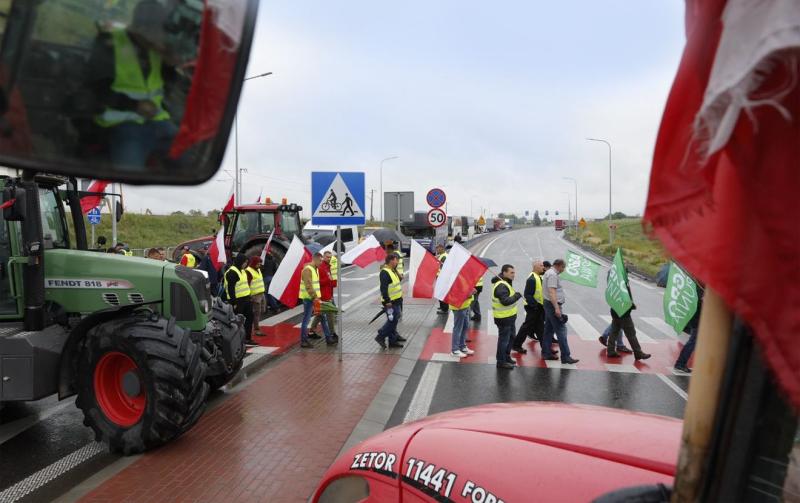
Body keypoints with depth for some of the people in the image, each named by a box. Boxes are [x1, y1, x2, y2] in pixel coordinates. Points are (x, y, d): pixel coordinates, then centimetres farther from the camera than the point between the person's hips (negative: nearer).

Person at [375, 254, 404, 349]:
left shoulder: (392, 271, 15)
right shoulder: (384, 272, -18)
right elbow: (383, 288, -24)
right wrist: (387, 301, -26)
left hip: (395, 301, 10)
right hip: (390, 302, -10)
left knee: (394, 321, 13)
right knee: (392, 320, -9)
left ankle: (392, 341, 19)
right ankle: (380, 337, 3)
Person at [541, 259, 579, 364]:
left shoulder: (549, 273, 17)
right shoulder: (553, 275, -16)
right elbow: (552, 292, -25)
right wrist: (557, 308, -30)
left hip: (549, 304, 11)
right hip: (553, 305, -11)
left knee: (549, 329, 13)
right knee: (561, 330, -9)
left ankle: (546, 353, 18)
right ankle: (565, 356, -7)